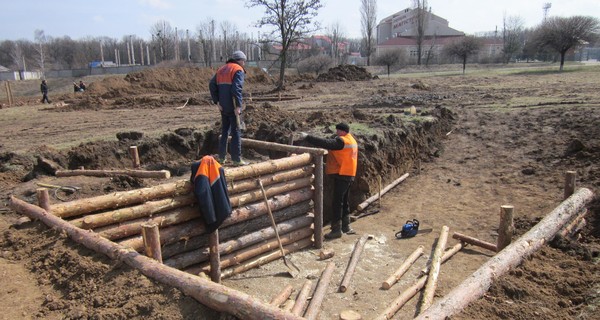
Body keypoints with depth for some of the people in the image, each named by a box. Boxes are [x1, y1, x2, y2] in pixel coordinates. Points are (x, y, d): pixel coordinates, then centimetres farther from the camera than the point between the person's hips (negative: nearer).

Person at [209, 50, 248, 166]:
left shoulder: (221, 69, 15)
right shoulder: (238, 70, -7)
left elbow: (212, 85, 7)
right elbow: (237, 88, -21)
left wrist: (217, 101, 4)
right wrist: (238, 106, -19)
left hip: (223, 107, 7)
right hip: (233, 107, -7)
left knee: (224, 131, 16)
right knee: (236, 132, -1)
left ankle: (221, 157, 21)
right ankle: (237, 159, 1)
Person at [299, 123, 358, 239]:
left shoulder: (342, 141, -16)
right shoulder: (352, 141, 15)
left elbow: (326, 143, -25)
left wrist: (307, 137, -23)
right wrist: (329, 165, 18)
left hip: (341, 175, -10)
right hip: (349, 175, 10)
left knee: (337, 203, -5)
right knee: (344, 202, 18)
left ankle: (336, 230, -1)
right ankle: (346, 226, 27)